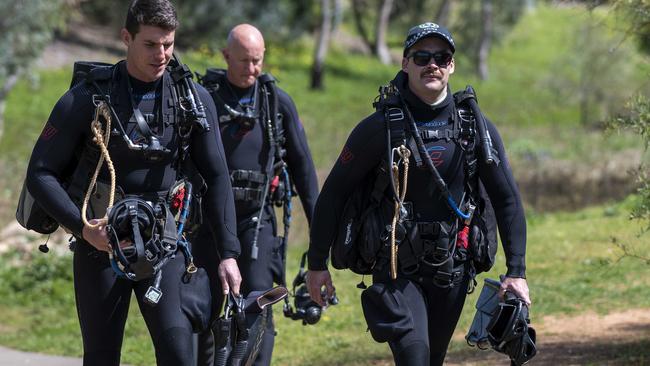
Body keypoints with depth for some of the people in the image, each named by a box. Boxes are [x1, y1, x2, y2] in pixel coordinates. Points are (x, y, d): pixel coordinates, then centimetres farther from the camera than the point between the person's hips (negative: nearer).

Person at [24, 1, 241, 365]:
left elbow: (217, 177, 3)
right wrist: (82, 227, -19)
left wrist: (229, 252, -3)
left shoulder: (195, 99, -1)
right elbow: (41, 174, -6)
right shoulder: (86, 99, -8)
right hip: (101, 242, -1)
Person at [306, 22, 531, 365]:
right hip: (395, 269, -4)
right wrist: (317, 264, 1)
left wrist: (517, 271, 1)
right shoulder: (379, 127, -8)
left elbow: (507, 199, 7)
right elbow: (334, 193, -1)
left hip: (450, 270, 4)